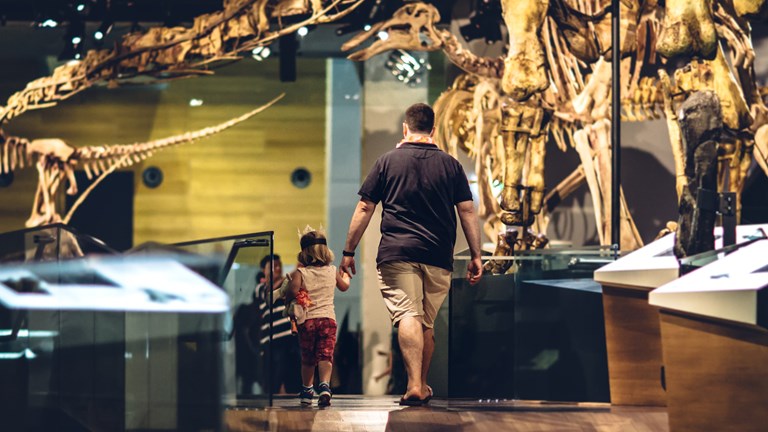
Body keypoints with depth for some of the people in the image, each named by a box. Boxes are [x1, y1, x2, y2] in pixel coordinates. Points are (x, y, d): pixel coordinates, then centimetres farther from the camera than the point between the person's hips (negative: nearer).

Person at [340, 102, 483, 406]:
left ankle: (414, 386, -28)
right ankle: (422, 386, 25)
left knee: (407, 316, -13)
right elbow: (468, 212, 7)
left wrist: (348, 252, 11)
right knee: (427, 323, 15)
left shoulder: (387, 162, 6)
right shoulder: (450, 165, 10)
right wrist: (476, 256, 11)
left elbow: (364, 209, 5)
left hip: (396, 252, -3)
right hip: (438, 256, 3)